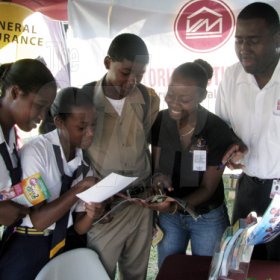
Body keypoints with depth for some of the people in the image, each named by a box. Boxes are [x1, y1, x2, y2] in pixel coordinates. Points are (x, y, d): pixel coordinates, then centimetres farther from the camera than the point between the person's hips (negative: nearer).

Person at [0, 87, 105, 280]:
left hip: (63, 246, 6)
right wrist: (81, 188, -24)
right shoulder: (36, 151, -17)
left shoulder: (85, 163, 1)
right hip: (26, 249, -5)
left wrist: (91, 215, -20)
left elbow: (78, 228, 2)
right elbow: (38, 220, -20)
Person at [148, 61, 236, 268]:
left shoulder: (218, 131, -23)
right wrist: (159, 178, -29)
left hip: (208, 218, -3)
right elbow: (156, 168, -5)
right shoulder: (160, 121, -14)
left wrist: (178, 205, -34)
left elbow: (208, 188, -17)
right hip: (169, 216, 3)